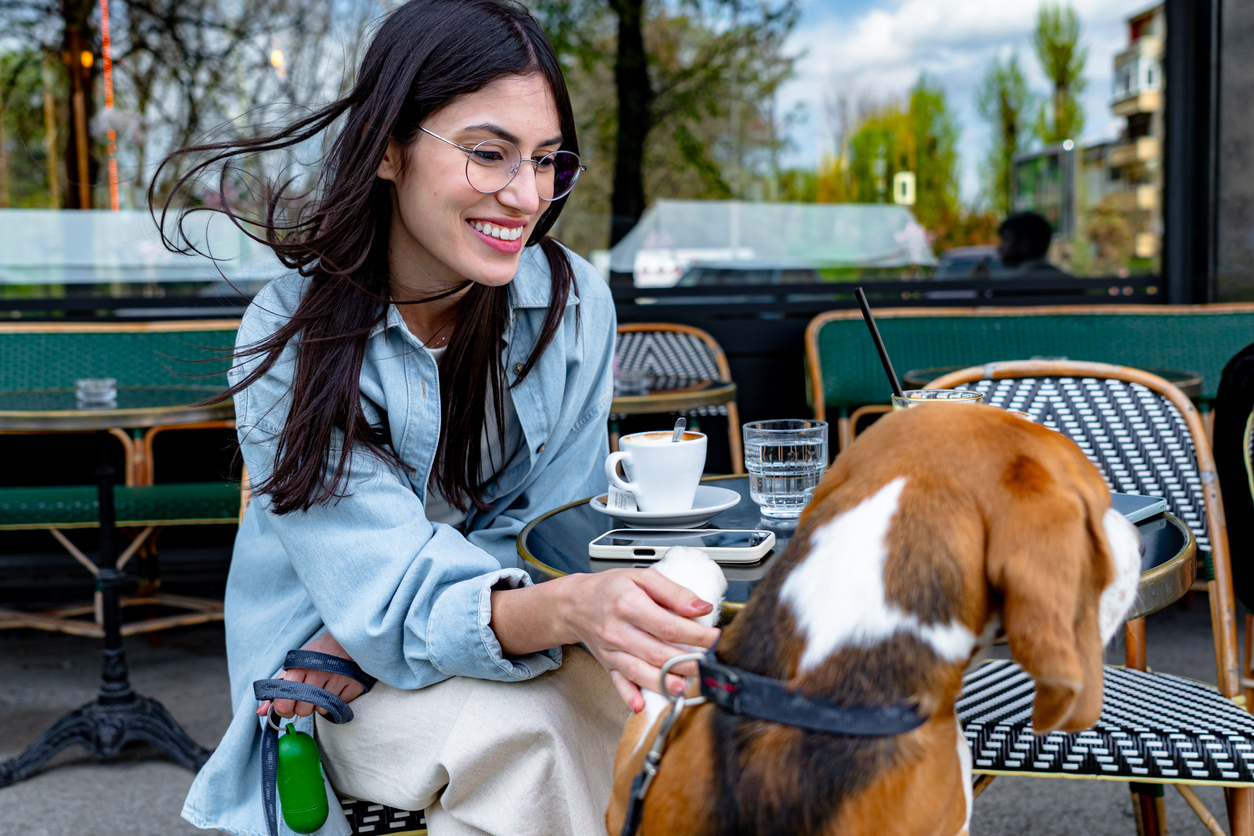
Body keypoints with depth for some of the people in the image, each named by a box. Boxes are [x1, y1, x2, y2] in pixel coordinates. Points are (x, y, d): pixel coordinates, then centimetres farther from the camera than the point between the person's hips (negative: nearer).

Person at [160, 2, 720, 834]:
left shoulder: (575, 304, -10)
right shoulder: (291, 338, -19)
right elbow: (397, 599, -27)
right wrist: (569, 608, -48)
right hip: (341, 678, -2)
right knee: (515, 729, -33)